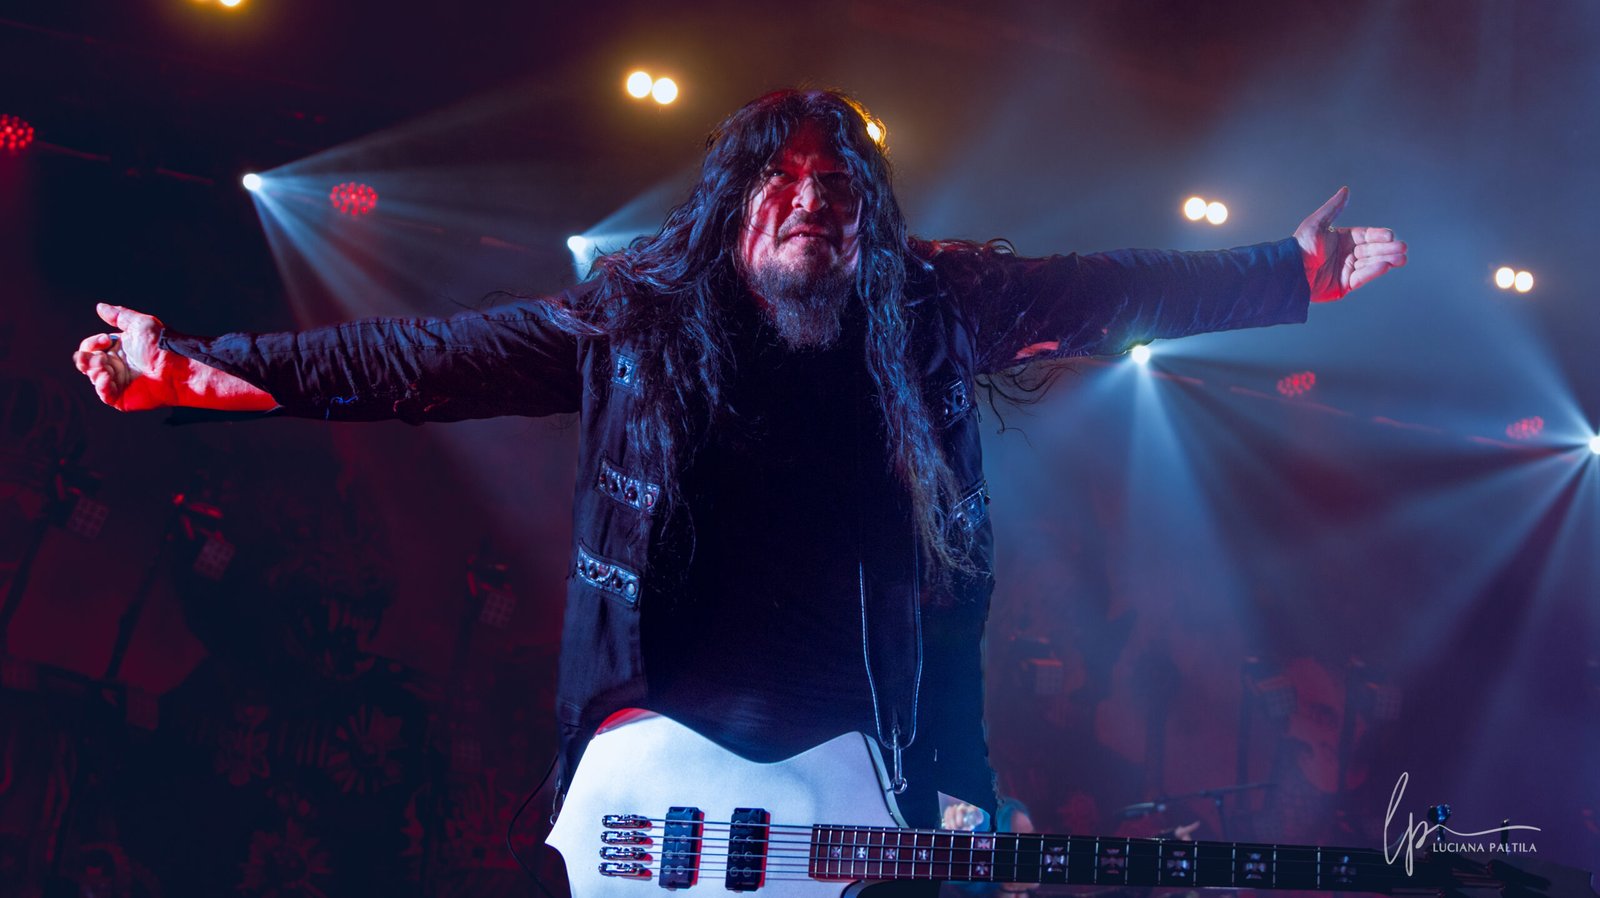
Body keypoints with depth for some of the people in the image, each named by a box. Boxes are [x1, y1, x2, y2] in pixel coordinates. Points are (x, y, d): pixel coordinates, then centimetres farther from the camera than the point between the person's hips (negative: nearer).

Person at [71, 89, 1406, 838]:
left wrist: (1293, 274, 8)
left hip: (881, 762, 2)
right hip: (666, 769, -1)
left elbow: (1120, 291, 11)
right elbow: (429, 356, -1)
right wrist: (210, 368, -8)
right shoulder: (637, 318, 2)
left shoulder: (935, 309, 7)